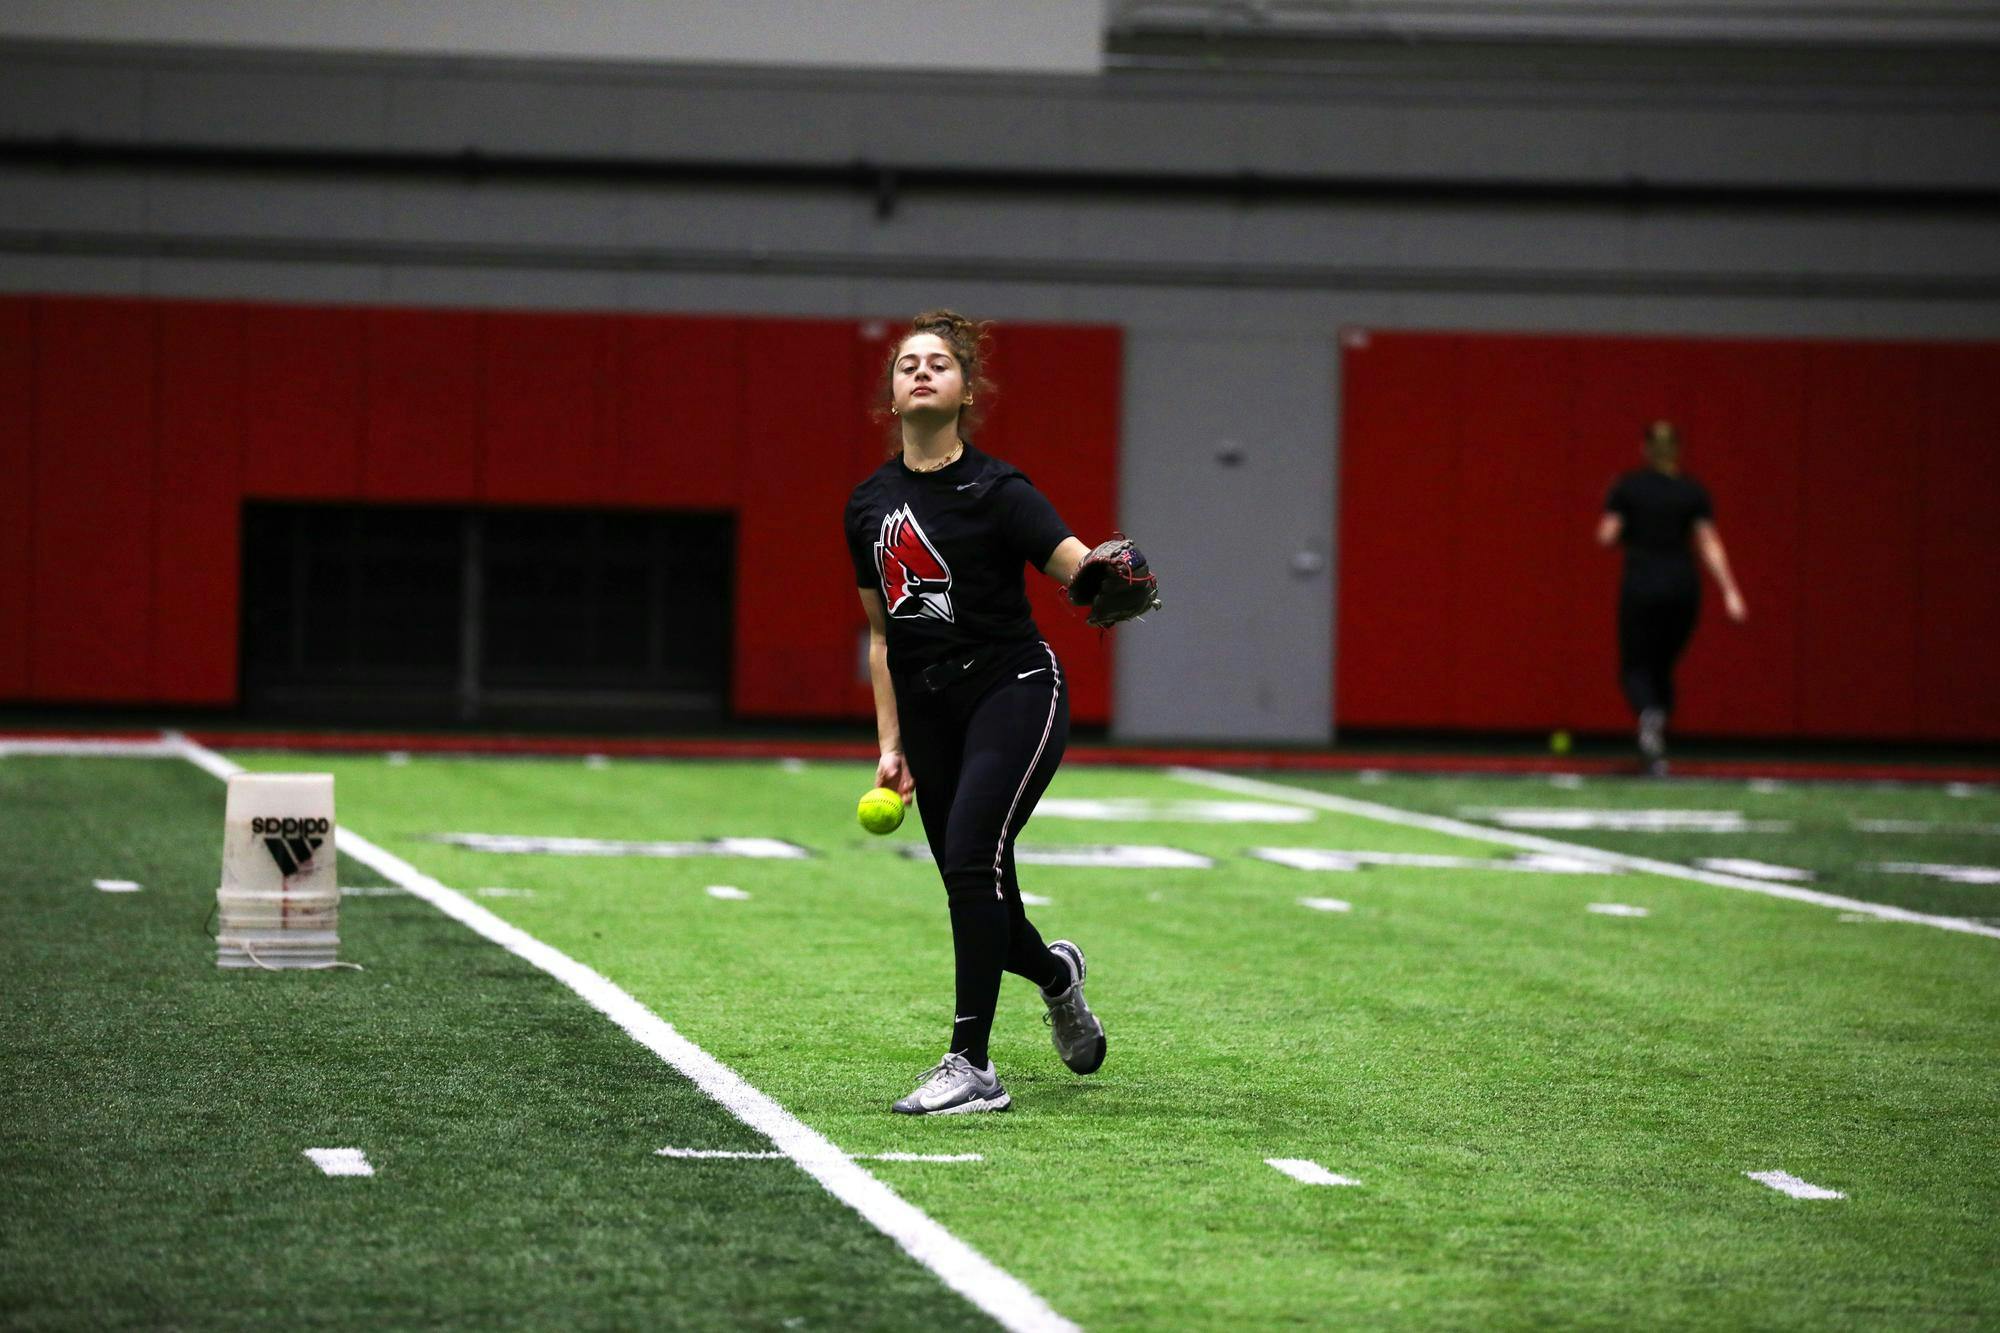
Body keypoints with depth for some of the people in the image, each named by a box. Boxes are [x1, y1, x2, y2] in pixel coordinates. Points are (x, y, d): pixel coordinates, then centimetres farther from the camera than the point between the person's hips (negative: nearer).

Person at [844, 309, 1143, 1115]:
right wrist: (891, 745, 12)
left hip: (1014, 693, -6)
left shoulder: (995, 490, -7)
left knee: (973, 853, -23)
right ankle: (1056, 974, 41)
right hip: (931, 713, 6)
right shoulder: (870, 504, 10)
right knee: (975, 898, 6)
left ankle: (971, 1065, -20)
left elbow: (1077, 564, -20)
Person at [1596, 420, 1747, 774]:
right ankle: (1656, 750, 8)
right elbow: (1710, 545, -5)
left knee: (1635, 668, 5)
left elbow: (1606, 536, -5)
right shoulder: (1693, 491, 3)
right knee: (1662, 667, 17)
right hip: (1682, 586, 2)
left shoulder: (1627, 486, -1)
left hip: (1641, 586, -2)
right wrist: (1730, 592, -8)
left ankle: (1649, 716, -30)